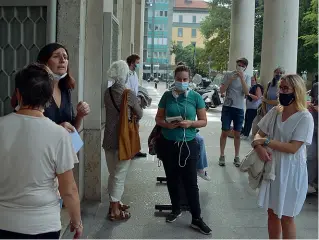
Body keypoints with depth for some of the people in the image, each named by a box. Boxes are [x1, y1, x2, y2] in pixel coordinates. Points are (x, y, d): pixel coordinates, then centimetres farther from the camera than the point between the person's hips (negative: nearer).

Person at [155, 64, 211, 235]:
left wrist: (190, 123, -18)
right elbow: (158, 118, 6)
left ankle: (196, 219, 13)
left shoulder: (196, 97, -4)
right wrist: (167, 124, -15)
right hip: (168, 144, 2)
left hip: (188, 144, -2)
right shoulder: (167, 96, 0)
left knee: (191, 182, 1)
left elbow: (203, 121, 0)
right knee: (172, 179, 15)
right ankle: (176, 209, 36)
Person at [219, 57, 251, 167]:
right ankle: (222, 156, 12)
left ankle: (236, 157, 17)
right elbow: (221, 91, -5)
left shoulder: (247, 77, 3)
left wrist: (241, 77, -18)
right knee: (225, 132, 3)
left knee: (237, 134, 8)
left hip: (239, 108, 1)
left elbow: (247, 92, -11)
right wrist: (231, 79, -15)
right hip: (227, 107, -1)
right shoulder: (228, 75, -1)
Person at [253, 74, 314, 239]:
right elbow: (259, 135, 6)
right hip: (272, 168, 6)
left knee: (286, 217, 8)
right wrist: (259, 147, -16)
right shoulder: (275, 112, 3)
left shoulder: (305, 117, -15)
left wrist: (265, 141, -19)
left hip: (290, 172, -5)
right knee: (272, 213, 16)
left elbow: (293, 148, -21)